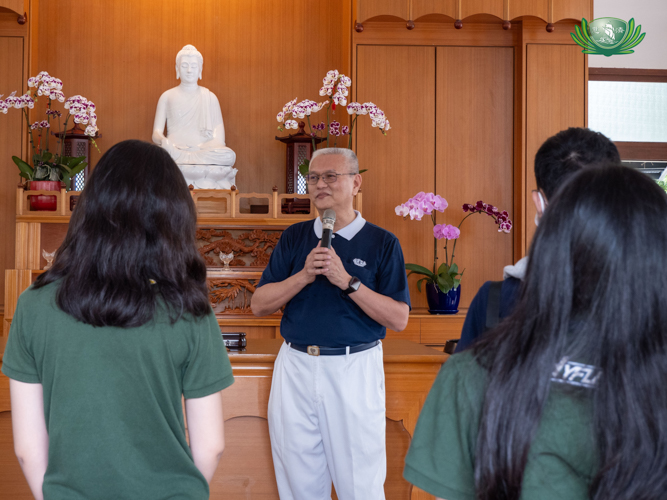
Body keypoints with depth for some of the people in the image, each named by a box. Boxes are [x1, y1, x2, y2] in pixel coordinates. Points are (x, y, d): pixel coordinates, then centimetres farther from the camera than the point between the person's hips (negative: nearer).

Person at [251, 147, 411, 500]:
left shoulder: (382, 243, -2)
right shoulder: (294, 238, 8)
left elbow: (399, 319, -9)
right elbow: (259, 304, 3)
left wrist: (348, 281, -18)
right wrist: (304, 275, -12)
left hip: (355, 367, -3)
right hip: (295, 365, 3)